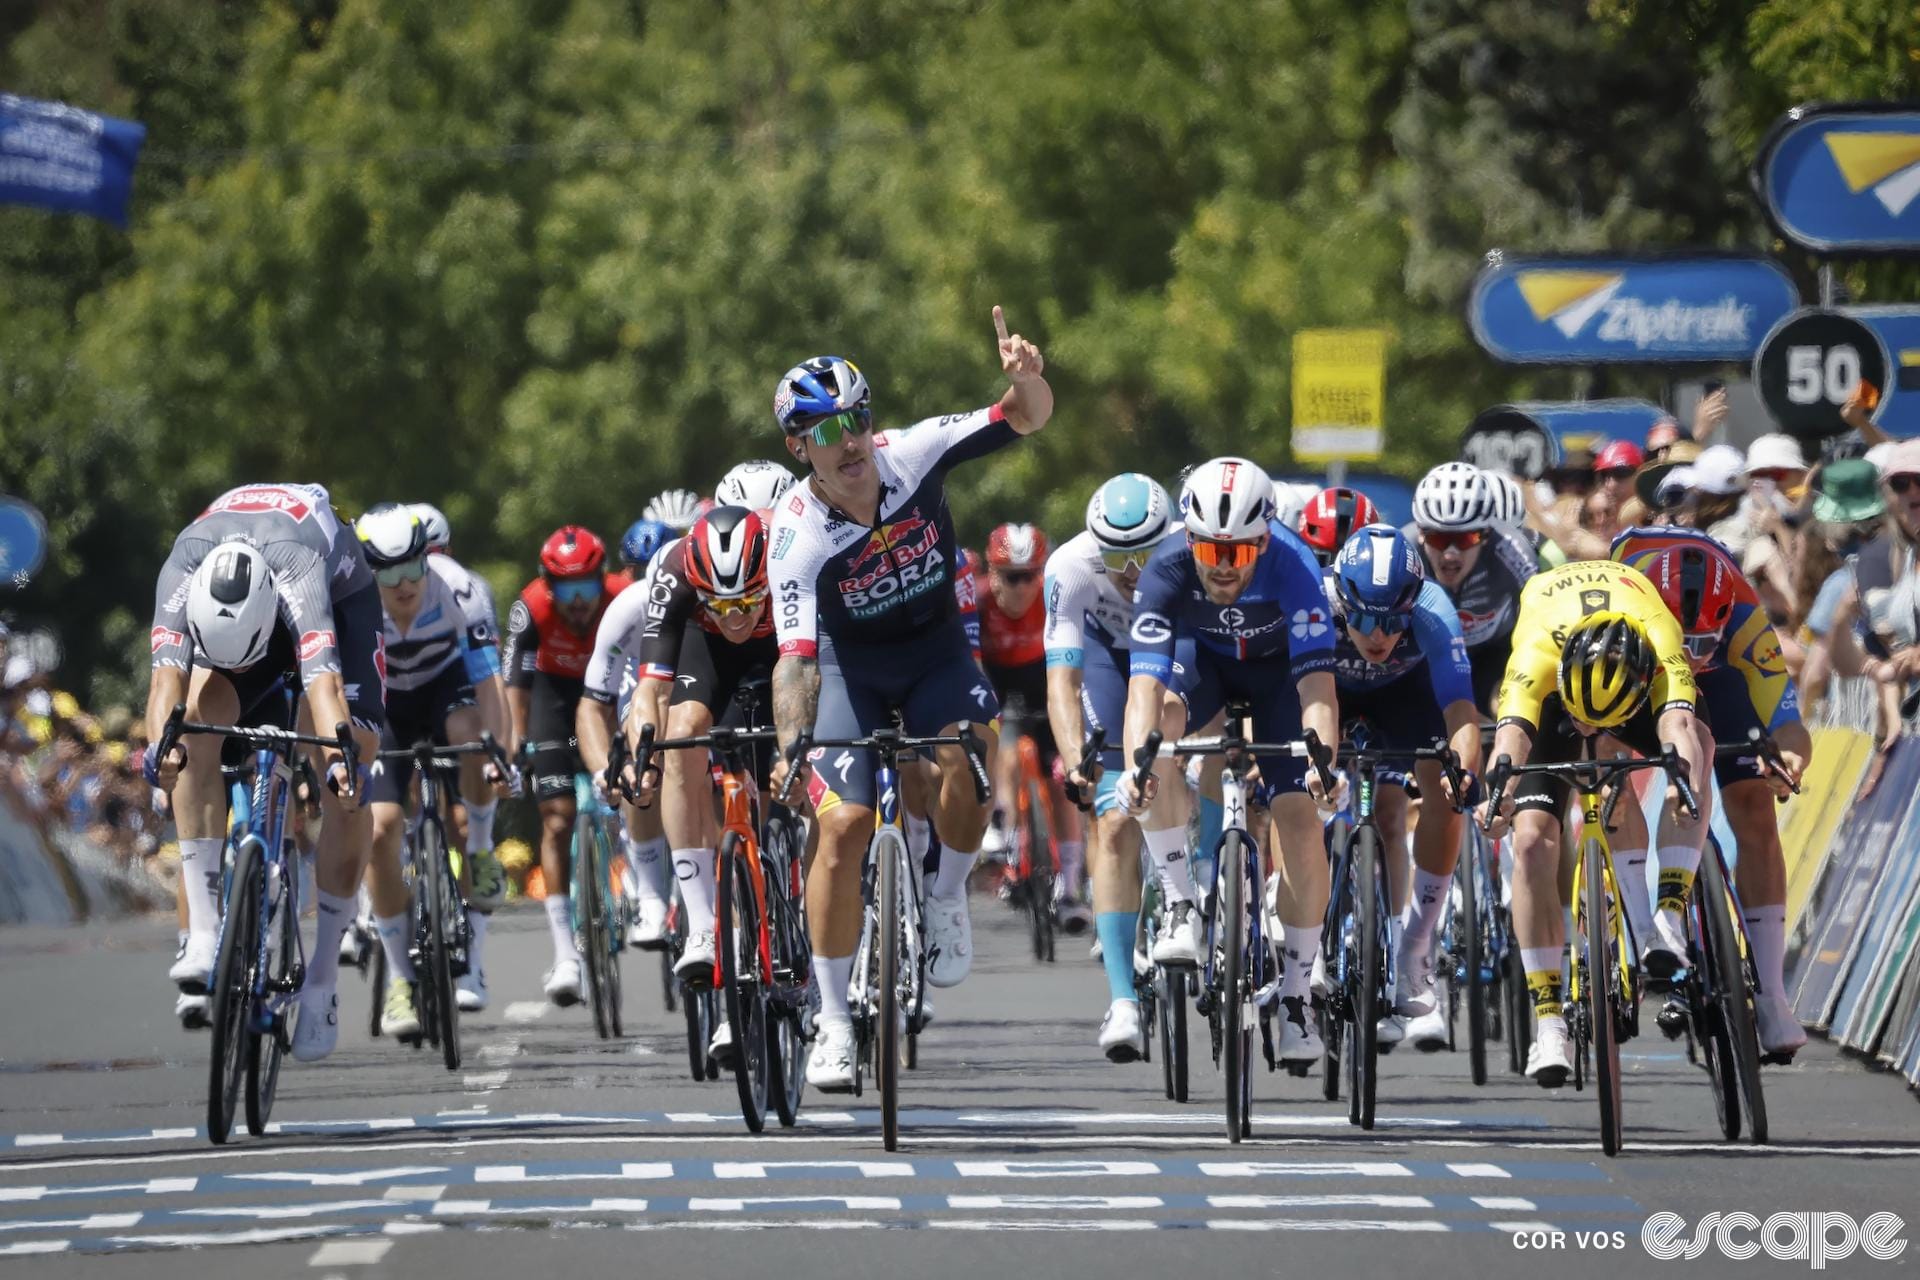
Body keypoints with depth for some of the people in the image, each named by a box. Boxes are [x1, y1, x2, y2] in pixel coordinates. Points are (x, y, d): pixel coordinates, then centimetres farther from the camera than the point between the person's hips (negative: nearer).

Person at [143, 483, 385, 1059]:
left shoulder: (299, 568, -45)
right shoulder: (183, 572, -38)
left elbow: (324, 679, -57)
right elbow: (168, 671, -49)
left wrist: (338, 757, -73)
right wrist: (159, 744, -69)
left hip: (341, 601, -2)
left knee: (346, 793, -16)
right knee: (198, 720, -27)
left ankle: (321, 981, -4)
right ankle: (204, 931, -26)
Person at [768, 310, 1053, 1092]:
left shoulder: (912, 456, -22)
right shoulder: (799, 535, -27)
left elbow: (1027, 419, -23)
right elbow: (795, 653, -34)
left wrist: (1025, 378, -47)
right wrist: (791, 747, -50)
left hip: (935, 649, 2)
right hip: (851, 665, -1)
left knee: (971, 754, -29)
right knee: (844, 828, -15)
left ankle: (946, 898, 0)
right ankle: (833, 1021, -2)